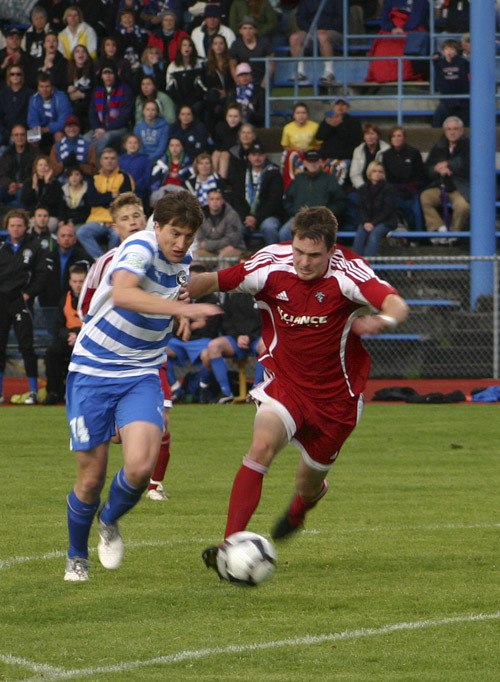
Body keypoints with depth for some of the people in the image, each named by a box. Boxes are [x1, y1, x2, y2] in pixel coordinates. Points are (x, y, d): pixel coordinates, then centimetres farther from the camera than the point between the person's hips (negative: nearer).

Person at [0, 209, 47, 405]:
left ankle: (33, 390, 0)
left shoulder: (34, 247, 2)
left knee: (26, 345, -6)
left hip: (21, 301, -4)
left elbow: (41, 275, 0)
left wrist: (29, 294, -8)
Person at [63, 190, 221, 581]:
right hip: (92, 371, -4)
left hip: (141, 376, 4)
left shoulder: (183, 261, 3)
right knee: (91, 479, 0)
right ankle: (77, 558, 26)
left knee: (141, 467, -19)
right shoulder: (140, 248, -19)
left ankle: (110, 522, 13)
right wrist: (182, 308, -51)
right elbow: (122, 294, -42)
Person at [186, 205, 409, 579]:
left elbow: (396, 304, -34)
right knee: (263, 444, -29)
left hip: (335, 393, 0)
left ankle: (299, 508, 55)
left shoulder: (348, 272, -22)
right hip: (285, 381, 0)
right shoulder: (272, 265, -15)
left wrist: (384, 320, -57)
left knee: (309, 486, 14)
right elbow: (215, 281, -10)